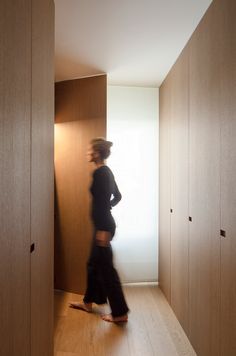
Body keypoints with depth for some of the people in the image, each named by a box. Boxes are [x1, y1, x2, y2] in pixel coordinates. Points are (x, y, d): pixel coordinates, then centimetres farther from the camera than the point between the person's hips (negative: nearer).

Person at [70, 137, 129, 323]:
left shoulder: (99, 172, -17)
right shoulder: (107, 171, 11)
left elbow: (102, 201, -23)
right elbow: (117, 196, 19)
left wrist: (103, 230, -23)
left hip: (103, 226, -10)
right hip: (104, 224, 10)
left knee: (106, 267, 2)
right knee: (93, 264, 20)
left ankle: (120, 312, 16)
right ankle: (88, 302, 38)